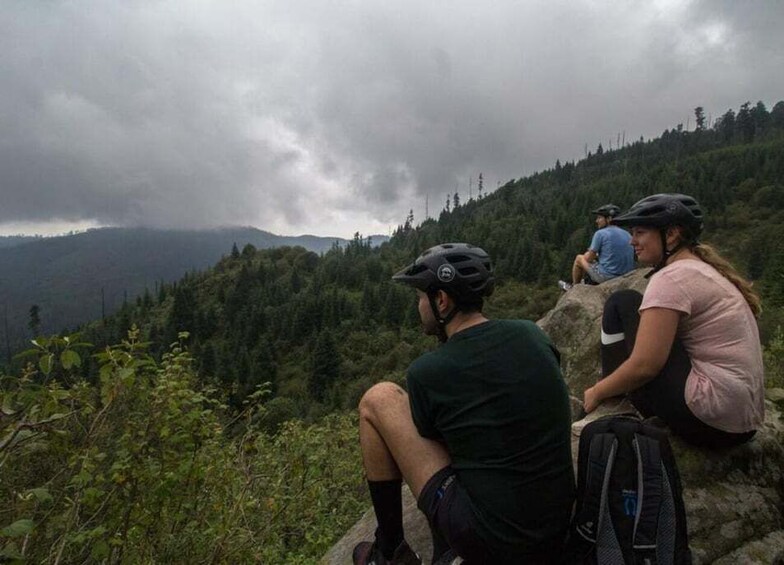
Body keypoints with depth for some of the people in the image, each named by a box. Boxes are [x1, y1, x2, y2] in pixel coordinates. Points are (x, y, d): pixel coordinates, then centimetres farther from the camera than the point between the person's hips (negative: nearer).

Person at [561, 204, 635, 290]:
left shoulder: (600, 233, -11)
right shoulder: (627, 234, 7)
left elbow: (589, 259, -7)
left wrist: (590, 253, 16)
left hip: (606, 276, -6)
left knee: (579, 258, 16)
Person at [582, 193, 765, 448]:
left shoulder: (673, 277, -14)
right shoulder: (707, 270, 15)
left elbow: (644, 365, -20)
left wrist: (597, 392, -3)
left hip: (708, 416, -10)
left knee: (622, 304, -4)